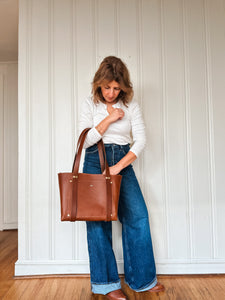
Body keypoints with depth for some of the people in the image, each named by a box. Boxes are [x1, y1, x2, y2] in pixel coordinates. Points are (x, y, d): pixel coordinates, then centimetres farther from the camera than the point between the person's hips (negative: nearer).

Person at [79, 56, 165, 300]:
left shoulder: (131, 106, 4)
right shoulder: (89, 104, 2)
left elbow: (140, 140, -4)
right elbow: (85, 141, -5)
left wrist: (118, 166, -16)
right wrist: (109, 118, -13)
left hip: (123, 162, 2)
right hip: (95, 161, -1)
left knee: (137, 215, -4)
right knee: (98, 218, -2)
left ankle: (141, 279, 12)